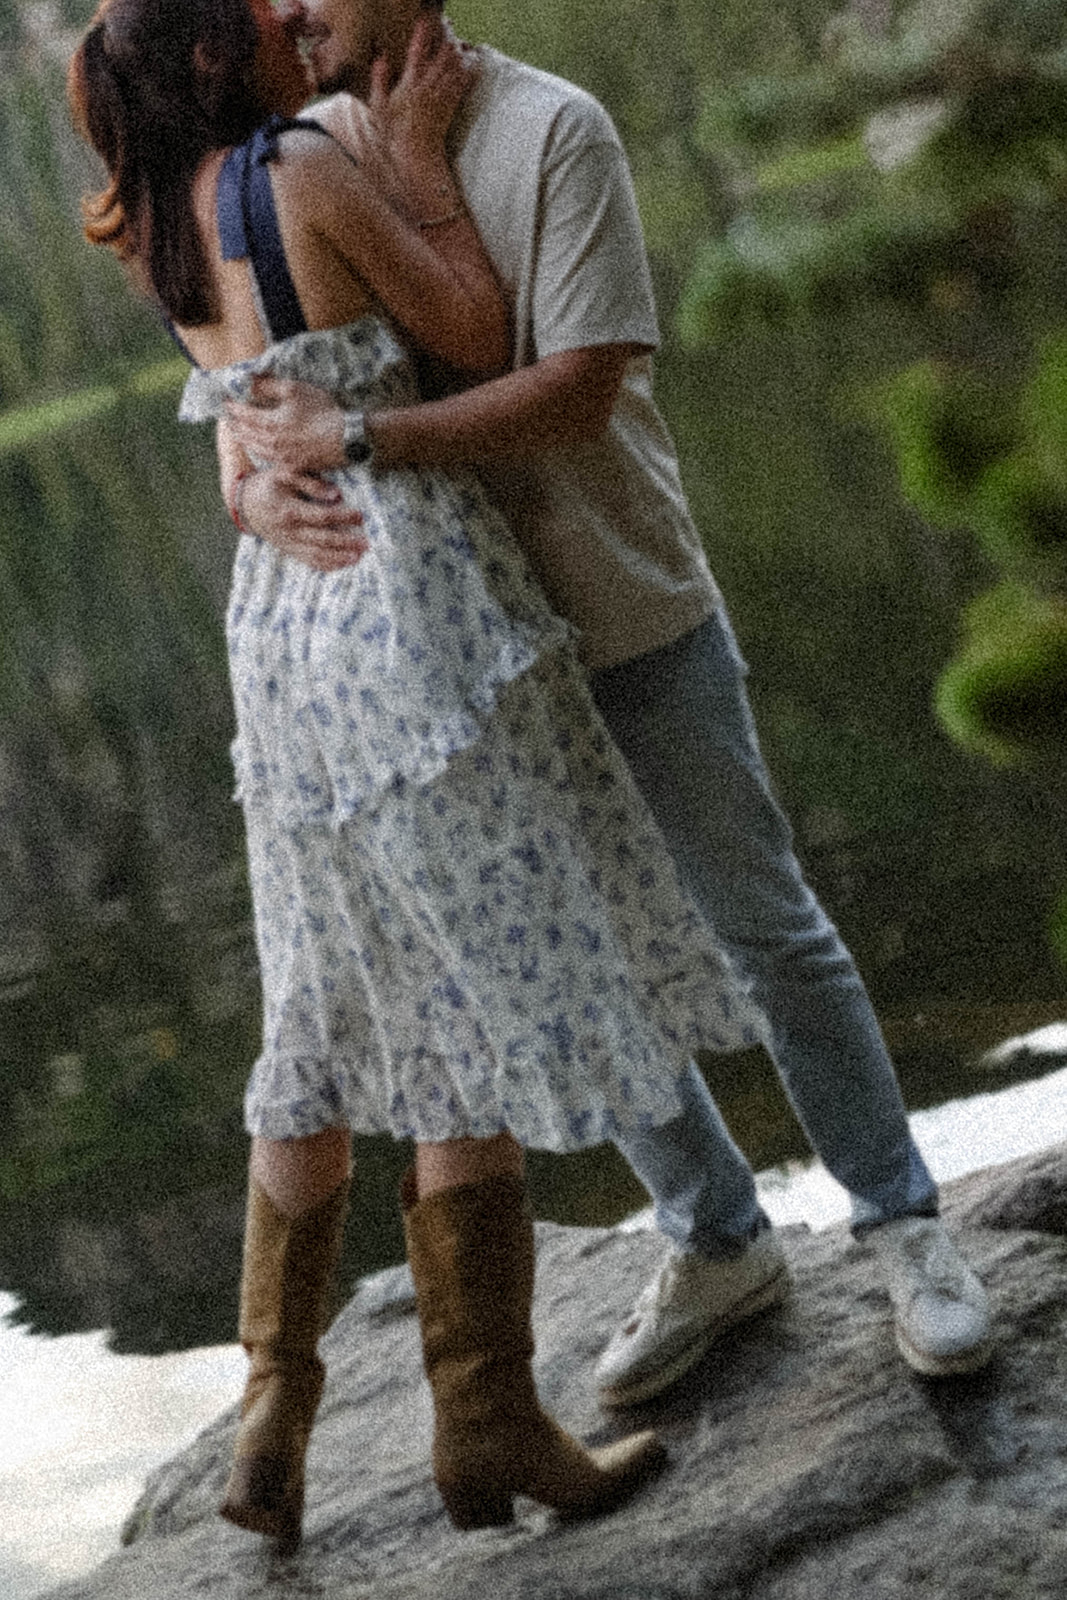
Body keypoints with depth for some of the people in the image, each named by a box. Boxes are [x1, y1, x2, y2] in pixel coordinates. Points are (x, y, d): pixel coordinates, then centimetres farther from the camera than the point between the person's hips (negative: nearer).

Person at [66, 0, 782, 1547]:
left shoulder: (157, 227, 10)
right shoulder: (309, 171, -12)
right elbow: (479, 340, -7)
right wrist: (421, 151, -2)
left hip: (279, 610, 8)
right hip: (409, 599, -8)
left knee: (333, 1010, 15)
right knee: (485, 1008, -2)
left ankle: (274, 1416, 15)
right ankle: (489, 1424, 3)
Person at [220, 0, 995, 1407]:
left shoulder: (552, 131, -16)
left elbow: (580, 388, -23)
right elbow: (246, 388, 0)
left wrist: (360, 437, -31)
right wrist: (262, 492, -23)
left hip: (633, 619, -5)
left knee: (764, 930, 5)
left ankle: (905, 1231, 21)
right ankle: (717, 1248, 29)